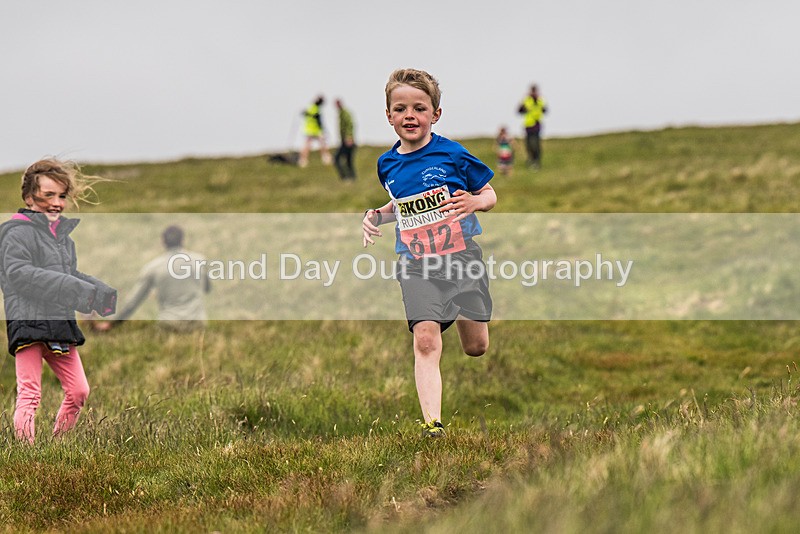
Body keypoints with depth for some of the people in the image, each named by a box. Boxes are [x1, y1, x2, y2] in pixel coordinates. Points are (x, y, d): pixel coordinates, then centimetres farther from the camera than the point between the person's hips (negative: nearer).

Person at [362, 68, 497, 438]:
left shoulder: (452, 154, -7)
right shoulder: (387, 164, 6)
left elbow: (490, 195, 1)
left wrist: (475, 202, -21)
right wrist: (376, 216, 6)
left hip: (461, 256, -2)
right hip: (416, 265, 2)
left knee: (475, 347, 7)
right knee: (425, 340, -17)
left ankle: (467, 316, 45)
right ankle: (432, 422, -20)